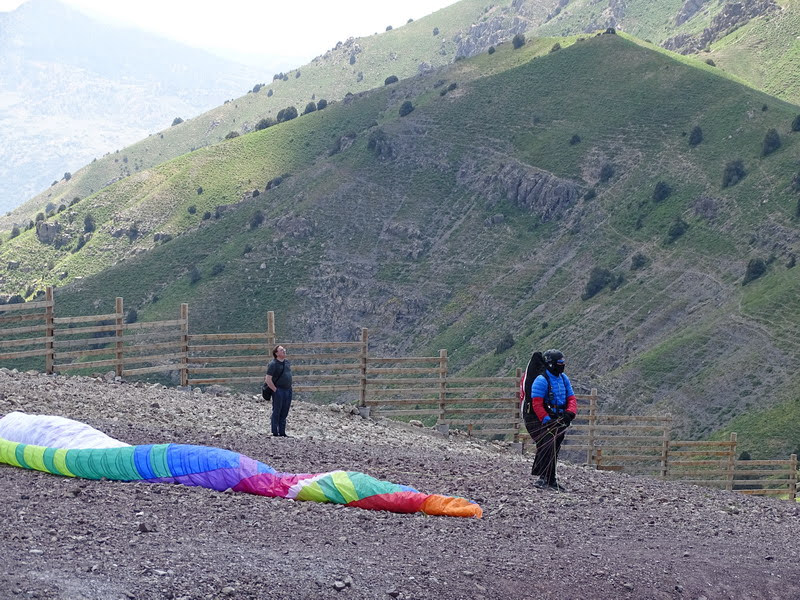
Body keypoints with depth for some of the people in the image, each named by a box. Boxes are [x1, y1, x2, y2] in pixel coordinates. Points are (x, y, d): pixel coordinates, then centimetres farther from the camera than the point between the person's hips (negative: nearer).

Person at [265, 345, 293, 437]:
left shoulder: (287, 362, 11)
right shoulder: (273, 364, -12)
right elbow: (268, 380, -16)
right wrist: (275, 390, -15)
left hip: (288, 390, 7)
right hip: (278, 391, -7)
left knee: (284, 413, 10)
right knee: (276, 412, -1)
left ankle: (282, 432, 16)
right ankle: (275, 433, 4)